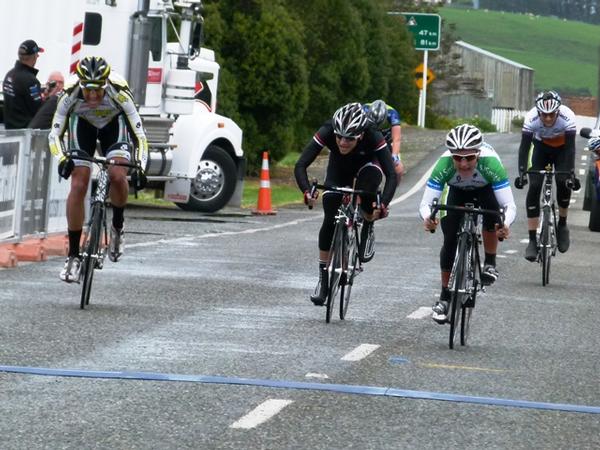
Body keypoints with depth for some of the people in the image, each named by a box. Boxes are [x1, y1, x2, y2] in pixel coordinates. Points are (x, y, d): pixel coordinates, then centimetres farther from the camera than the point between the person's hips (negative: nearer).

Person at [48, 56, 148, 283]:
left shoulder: (119, 93, -37)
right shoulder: (70, 94, -34)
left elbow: (139, 134, -33)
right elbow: (55, 133, -28)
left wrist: (140, 165, -47)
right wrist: (62, 158, -46)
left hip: (114, 124, -1)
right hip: (82, 124, 1)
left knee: (117, 176, -26)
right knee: (78, 185, -12)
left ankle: (117, 227, 3)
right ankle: (73, 256, -5)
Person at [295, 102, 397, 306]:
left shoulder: (374, 138, -39)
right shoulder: (326, 133, -36)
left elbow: (392, 175, -41)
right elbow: (300, 166, -37)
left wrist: (383, 205, -57)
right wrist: (307, 192, -55)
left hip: (366, 165, -1)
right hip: (339, 167, 1)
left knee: (372, 175, -37)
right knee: (330, 219, -13)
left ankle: (368, 231, -12)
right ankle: (323, 279, -1)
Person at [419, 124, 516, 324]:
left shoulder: (490, 162, -42)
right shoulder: (444, 165, -39)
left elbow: (509, 205, -42)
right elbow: (426, 202, -38)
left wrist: (505, 224, -63)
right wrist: (428, 218, -61)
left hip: (486, 189, -1)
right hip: (458, 192, 1)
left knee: (492, 210, -30)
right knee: (450, 240, -11)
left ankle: (490, 264, -6)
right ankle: (445, 297, 5)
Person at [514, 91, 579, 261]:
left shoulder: (567, 117, -34)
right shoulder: (531, 118, -32)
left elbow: (571, 147, -34)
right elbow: (524, 147, -30)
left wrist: (571, 174, -43)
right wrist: (521, 173, -40)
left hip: (562, 149, -1)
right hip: (541, 147, 1)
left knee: (563, 183, -22)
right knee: (534, 186, -15)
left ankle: (562, 225, 3)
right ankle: (532, 240, -13)